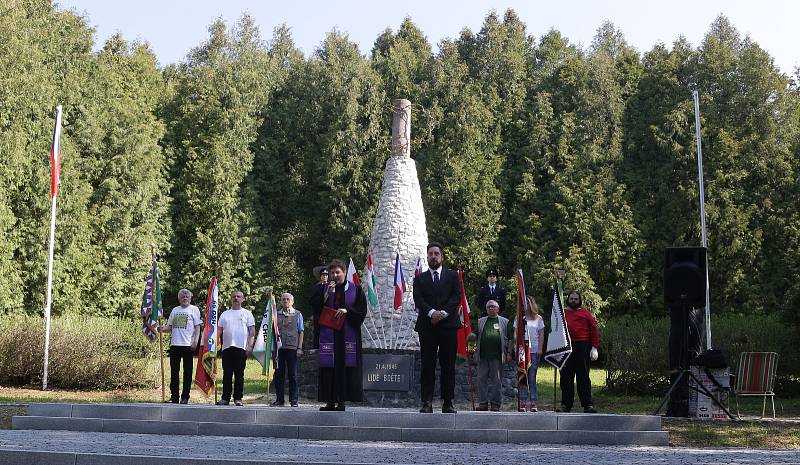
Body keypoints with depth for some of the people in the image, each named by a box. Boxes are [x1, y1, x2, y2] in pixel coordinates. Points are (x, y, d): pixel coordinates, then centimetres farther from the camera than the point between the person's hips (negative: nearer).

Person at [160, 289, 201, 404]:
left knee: (187, 372, -1)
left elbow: (197, 327, -1)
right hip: (175, 344, 4)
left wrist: (195, 340, -12)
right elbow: (170, 327, 19)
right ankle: (174, 397, 10)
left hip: (188, 345, -4)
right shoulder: (175, 310, 16)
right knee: (174, 371, 5)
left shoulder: (194, 309, 4)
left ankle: (185, 397, 4)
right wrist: (163, 329, -3)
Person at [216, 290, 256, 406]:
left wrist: (250, 346, -8)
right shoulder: (224, 314, 17)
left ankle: (238, 398, 3)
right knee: (227, 374, 3)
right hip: (226, 347, 3)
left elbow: (252, 331, 2)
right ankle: (225, 398, 7)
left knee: (239, 375, -1)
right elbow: (219, 331, 16)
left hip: (241, 348, -3)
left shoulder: (247, 313, 8)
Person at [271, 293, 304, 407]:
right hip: (279, 347, 2)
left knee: (293, 375, 0)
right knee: (279, 374, 2)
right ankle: (279, 400, 8)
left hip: (292, 347, -2)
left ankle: (293, 400, 4)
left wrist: (299, 348, -1)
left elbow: (301, 332, 7)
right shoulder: (276, 315, 13)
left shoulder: (297, 315, 9)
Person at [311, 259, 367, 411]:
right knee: (328, 368, -3)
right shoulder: (325, 289, 13)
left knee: (346, 367, -5)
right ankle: (330, 401, 0)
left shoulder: (355, 289, 7)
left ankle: (341, 400, -2)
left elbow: (362, 311, 2)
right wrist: (327, 294, -7)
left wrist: (347, 310, -13)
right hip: (328, 334, 2)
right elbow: (316, 310, 4)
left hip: (348, 334, -2)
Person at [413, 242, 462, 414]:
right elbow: (418, 300, 0)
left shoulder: (452, 276, 13)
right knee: (427, 366, -3)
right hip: (427, 327, 0)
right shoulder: (420, 279, 13)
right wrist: (431, 312, -17)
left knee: (448, 366, 1)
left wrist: (443, 312, -13)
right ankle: (427, 403, -3)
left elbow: (457, 297, 1)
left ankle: (448, 403, 6)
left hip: (448, 324, 0)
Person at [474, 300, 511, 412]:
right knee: (482, 379, 1)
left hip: (497, 356, -2)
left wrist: (508, 353, 1)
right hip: (483, 356, 2)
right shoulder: (480, 321, 18)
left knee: (497, 380, 0)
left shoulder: (505, 322, 12)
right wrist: (474, 346, -1)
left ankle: (496, 404, 5)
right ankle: (482, 403, 6)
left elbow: (509, 338, 9)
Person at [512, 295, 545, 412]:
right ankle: (523, 401, 1)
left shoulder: (538, 319, 8)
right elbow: (515, 334, 10)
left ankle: (533, 402, -1)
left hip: (533, 351, -1)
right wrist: (514, 346, -5)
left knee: (532, 377, -3)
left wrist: (540, 349, -4)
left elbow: (541, 335, 6)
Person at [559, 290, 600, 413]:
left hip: (582, 348, -3)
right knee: (566, 377, 5)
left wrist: (594, 347, -5)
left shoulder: (585, 313, 8)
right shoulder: (562, 314, 15)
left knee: (583, 376, -4)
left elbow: (594, 331, 4)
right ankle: (566, 405, 13)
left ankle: (588, 405, -3)